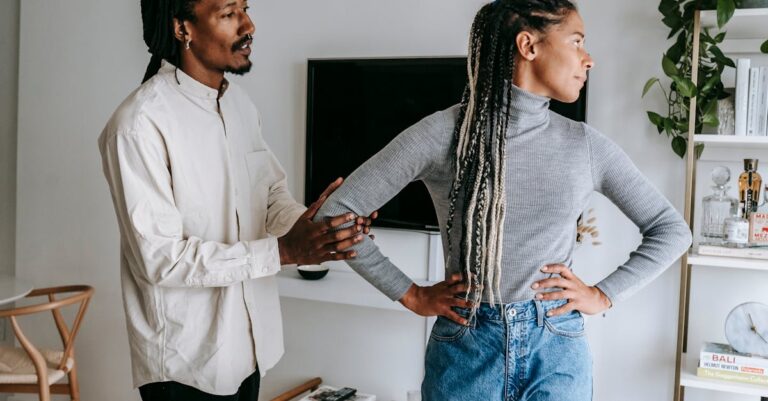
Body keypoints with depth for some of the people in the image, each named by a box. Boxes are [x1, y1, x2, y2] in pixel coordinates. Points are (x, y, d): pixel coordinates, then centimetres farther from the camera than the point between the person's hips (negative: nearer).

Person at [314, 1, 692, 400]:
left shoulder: (586, 145, 0)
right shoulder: (443, 133, -10)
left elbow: (672, 229, 9)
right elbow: (336, 212, -8)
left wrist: (603, 295, -1)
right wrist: (411, 295, -7)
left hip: (556, 351, 2)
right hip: (465, 349, -2)